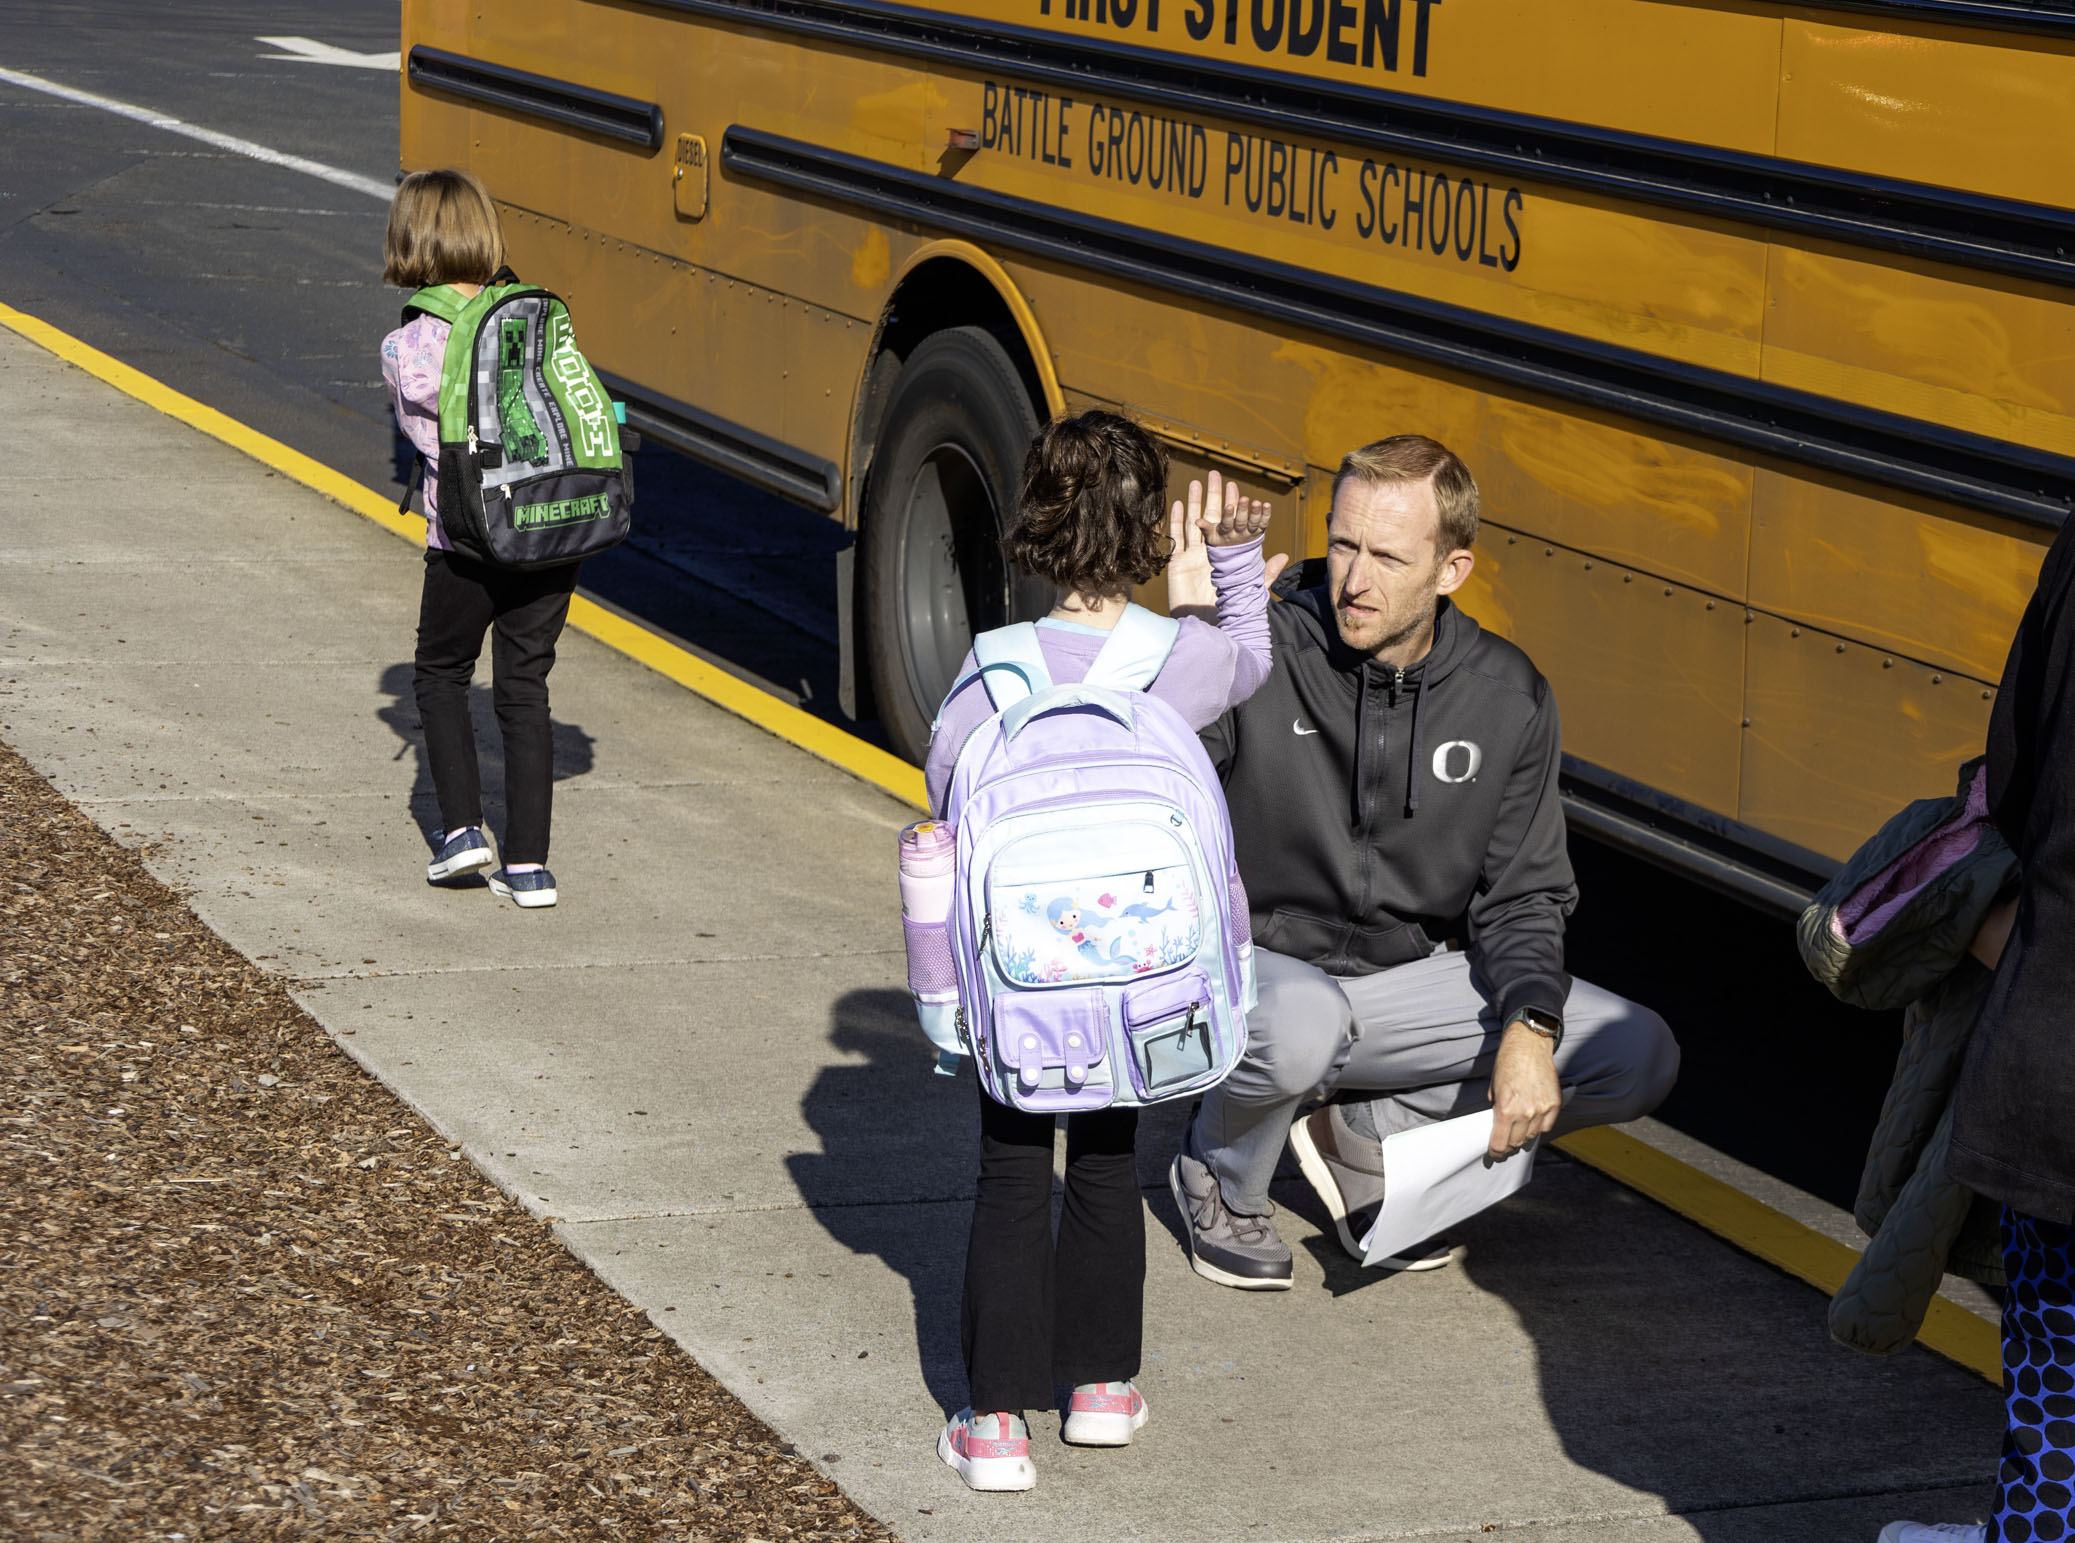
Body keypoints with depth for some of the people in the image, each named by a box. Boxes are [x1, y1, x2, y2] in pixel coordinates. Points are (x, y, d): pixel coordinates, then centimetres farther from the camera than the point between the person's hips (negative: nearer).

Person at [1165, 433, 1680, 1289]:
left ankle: (1360, 1138, 3)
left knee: (1638, 1057, -9)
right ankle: (1218, 1179, -5)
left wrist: (1530, 1027, -16)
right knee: (1300, 1024, -41)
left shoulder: (1508, 697, -5)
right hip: (1260, 969, -5)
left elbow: (1521, 896, 3)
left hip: (1407, 978, 5)